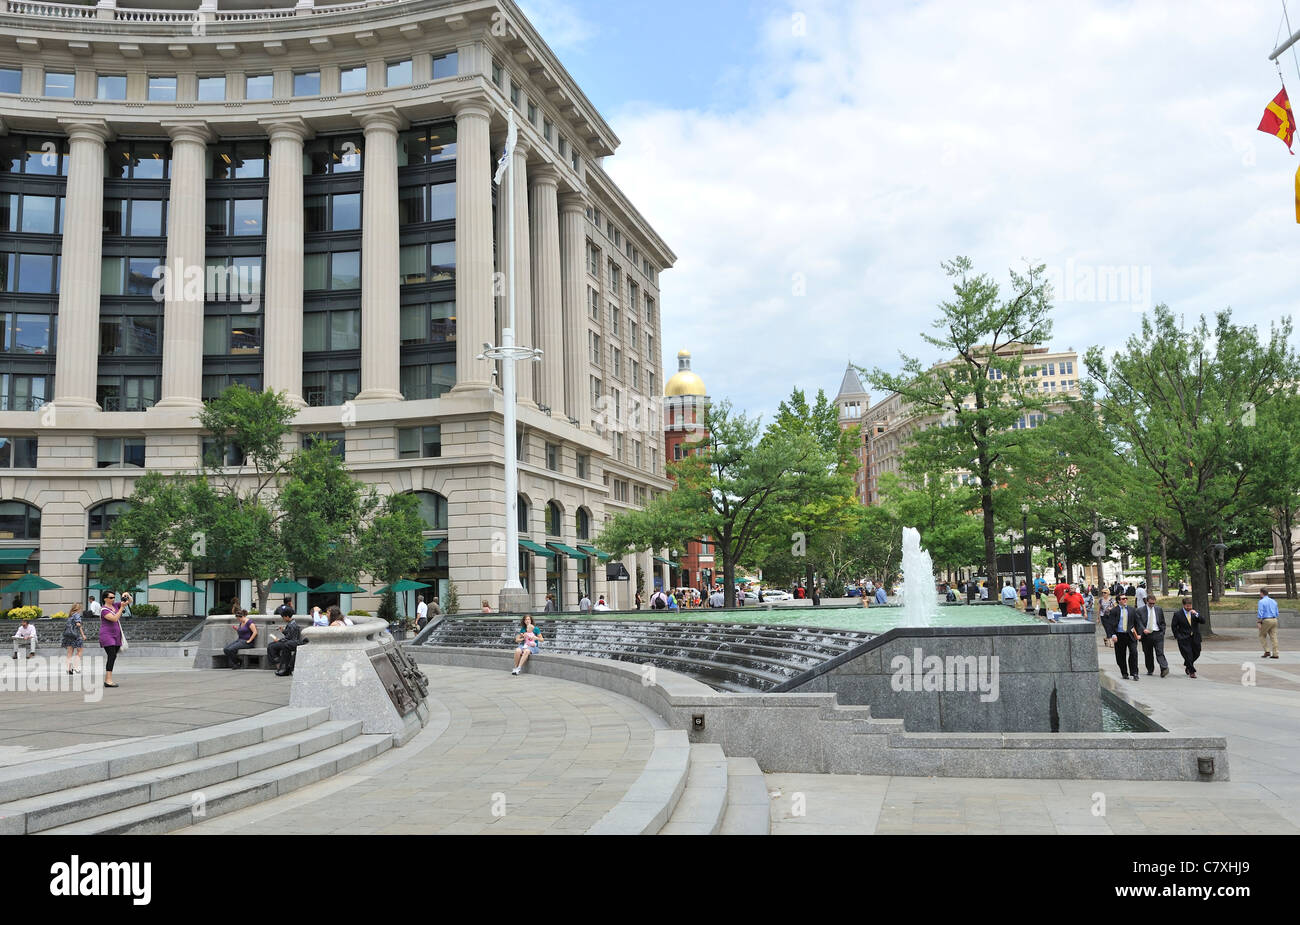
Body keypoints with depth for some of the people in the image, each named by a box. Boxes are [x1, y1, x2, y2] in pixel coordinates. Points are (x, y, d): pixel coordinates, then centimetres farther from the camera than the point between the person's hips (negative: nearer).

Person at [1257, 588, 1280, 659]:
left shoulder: (1261, 602, -8)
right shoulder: (1273, 601, 14)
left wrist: (1259, 621, -5)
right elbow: (1276, 613, 19)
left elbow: (1260, 613, -15)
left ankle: (1267, 651, 1)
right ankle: (1275, 654, -1)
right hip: (1274, 620, 6)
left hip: (1266, 620, -6)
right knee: (1273, 637, 4)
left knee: (1262, 636, 10)